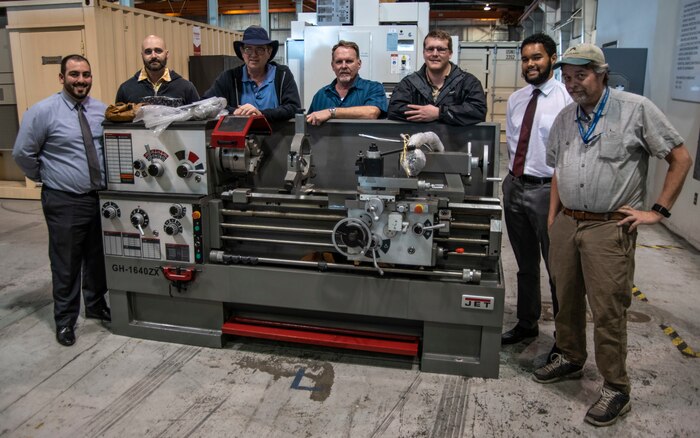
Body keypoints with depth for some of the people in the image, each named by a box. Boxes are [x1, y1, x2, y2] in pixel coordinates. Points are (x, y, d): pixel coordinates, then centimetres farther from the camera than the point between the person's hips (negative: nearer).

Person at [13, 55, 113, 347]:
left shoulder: (101, 110, 3)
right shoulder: (43, 111, -9)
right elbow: (22, 153, -3)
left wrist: (106, 180, 7)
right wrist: (46, 178, 5)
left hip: (101, 198, 4)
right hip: (64, 202, -4)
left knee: (98, 258, 17)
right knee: (66, 264, 5)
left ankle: (96, 305, 36)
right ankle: (65, 320, 21)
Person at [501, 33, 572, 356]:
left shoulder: (568, 99, -12)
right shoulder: (515, 100, 10)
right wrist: (514, 175, 13)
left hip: (548, 189, -6)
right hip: (514, 186, 7)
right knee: (525, 265, 20)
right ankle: (526, 324, 38)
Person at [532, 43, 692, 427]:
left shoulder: (636, 109, -5)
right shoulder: (564, 119, 11)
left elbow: (681, 158, -1)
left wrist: (658, 211, -6)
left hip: (610, 227, -5)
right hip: (566, 223, 6)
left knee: (607, 310, -2)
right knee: (566, 299, 16)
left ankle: (616, 389, 14)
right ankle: (570, 359, 37)